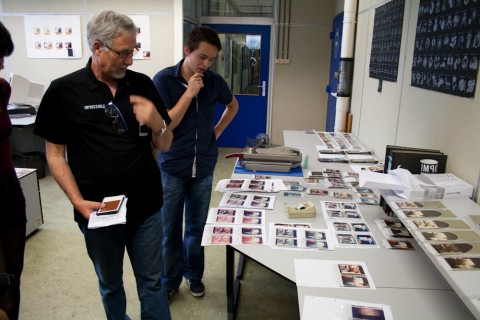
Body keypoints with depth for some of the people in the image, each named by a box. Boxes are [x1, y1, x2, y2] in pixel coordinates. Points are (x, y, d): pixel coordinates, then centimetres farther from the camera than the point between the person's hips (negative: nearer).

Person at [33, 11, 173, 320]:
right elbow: (55, 153, -2)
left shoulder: (143, 85, 0)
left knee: (152, 282, 13)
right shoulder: (64, 90, -6)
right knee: (110, 284, 20)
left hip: (146, 207, 1)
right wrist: (78, 201, -13)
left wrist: (157, 123, -17)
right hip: (98, 211, -1)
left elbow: (165, 146, 5)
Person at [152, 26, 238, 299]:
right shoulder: (163, 79, -10)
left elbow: (233, 105, 19)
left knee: (197, 226, 14)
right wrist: (189, 93, -20)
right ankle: (170, 281, 29)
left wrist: (217, 132, 8)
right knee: (170, 230, 9)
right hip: (171, 167, -2)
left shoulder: (214, 81, -1)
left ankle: (194, 275, 35)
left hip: (204, 168, 3)